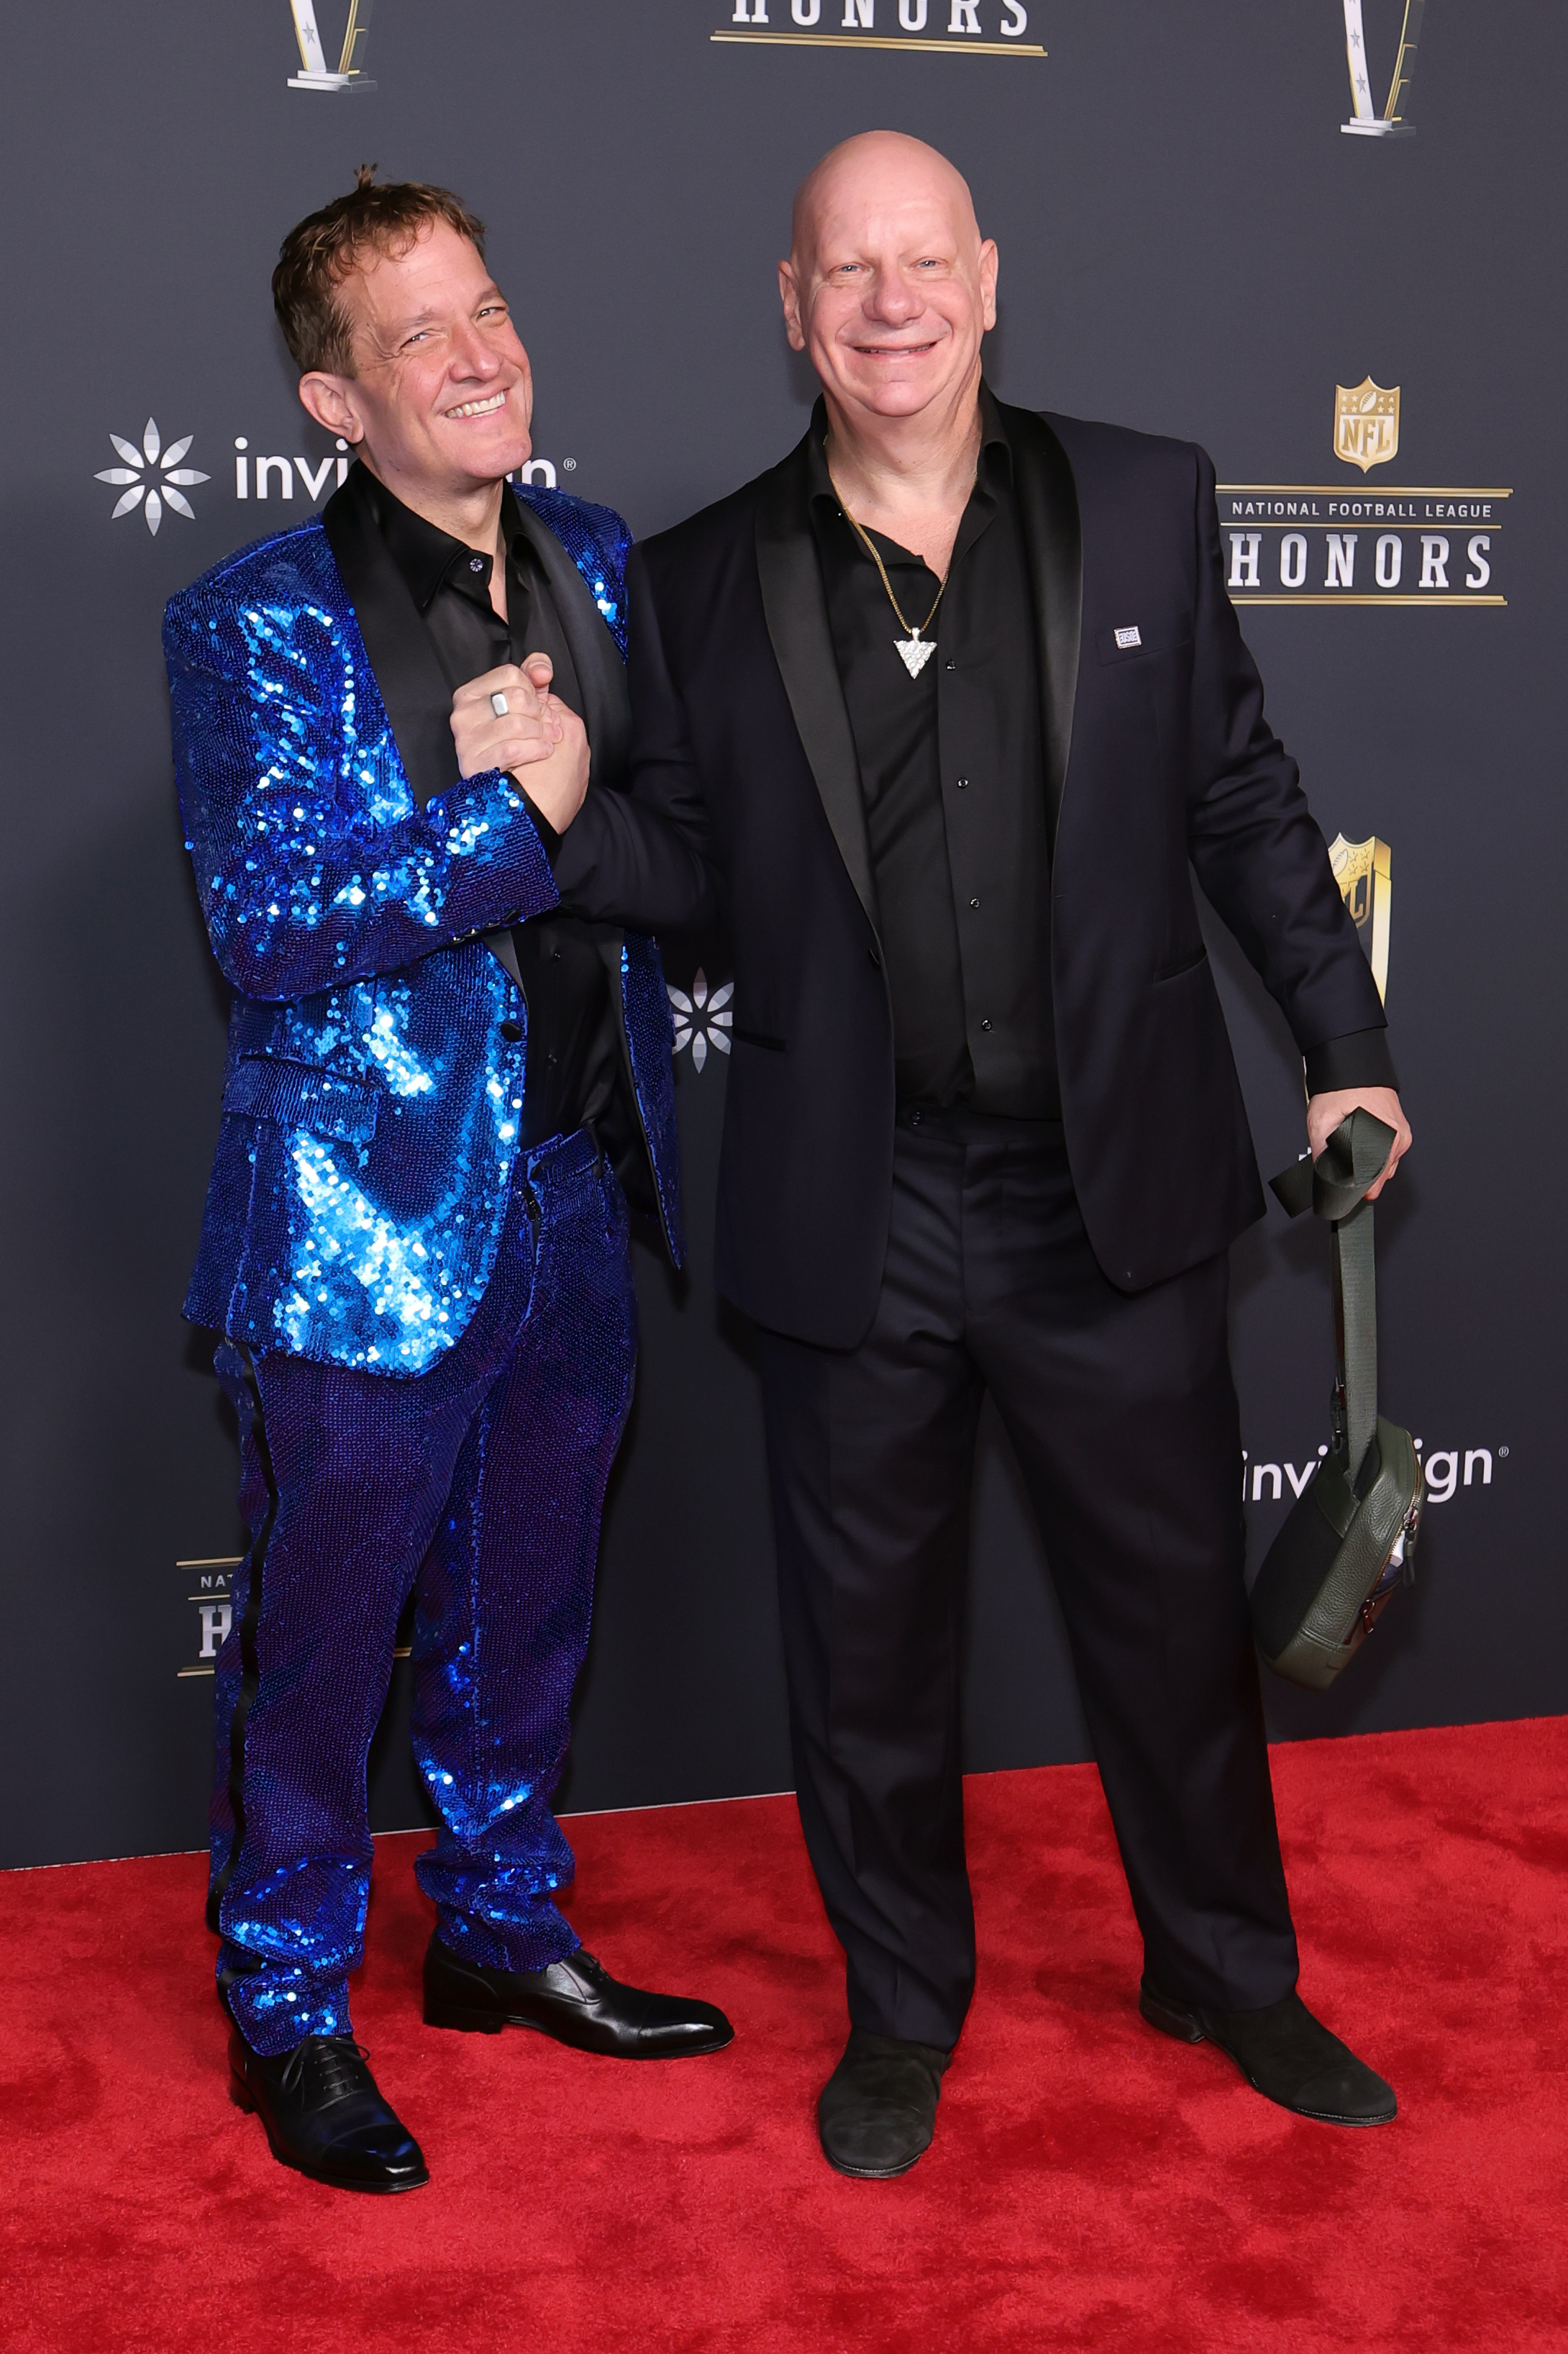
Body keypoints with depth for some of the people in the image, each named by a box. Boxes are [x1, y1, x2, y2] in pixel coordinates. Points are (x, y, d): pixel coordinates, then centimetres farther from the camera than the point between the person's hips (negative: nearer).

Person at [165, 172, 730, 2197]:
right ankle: (286, 2011, 26)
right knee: (321, 1633, 7)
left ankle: (502, 1929, 40)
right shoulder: (256, 629, -12)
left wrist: (565, 768, -13)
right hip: (370, 1223, -6)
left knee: (526, 1598, 20)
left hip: (574, 1195, 6)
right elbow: (264, 925, -20)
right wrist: (518, 812, -21)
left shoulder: (601, 565, 6)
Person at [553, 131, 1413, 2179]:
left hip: (1114, 1187, 0)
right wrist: (555, 813, -14)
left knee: (1177, 1604, 15)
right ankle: (902, 2010, 35)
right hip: (854, 1218, 0)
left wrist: (1350, 1044, 5)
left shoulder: (1146, 505, 1)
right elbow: (696, 870, 6)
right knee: (867, 1631, 13)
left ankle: (1229, 1974, 39)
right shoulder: (706, 583, 1)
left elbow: (1241, 800, 7)